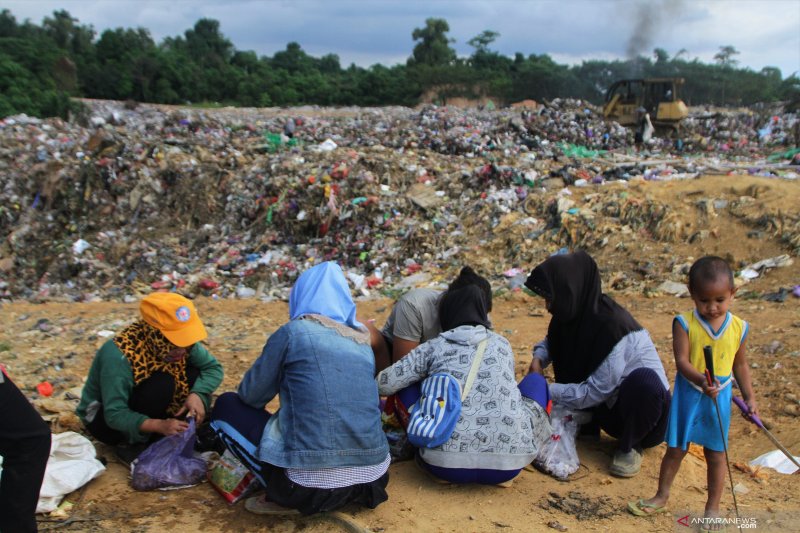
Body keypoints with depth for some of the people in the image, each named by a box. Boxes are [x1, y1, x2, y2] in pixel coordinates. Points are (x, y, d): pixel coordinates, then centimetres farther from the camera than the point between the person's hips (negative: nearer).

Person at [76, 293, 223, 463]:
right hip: (103, 419, -6)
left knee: (194, 373, -17)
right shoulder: (119, 356, -34)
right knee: (161, 384, -32)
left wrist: (197, 394, -30)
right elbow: (115, 415, -33)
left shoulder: (179, 340, -17)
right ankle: (129, 444, -13)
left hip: (143, 410, 6)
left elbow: (213, 367, -10)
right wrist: (160, 425, -46)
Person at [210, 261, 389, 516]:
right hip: (373, 479, 6)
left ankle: (283, 499, 6)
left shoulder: (293, 331, -2)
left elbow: (251, 396, 6)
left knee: (226, 406, 14)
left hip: (311, 485, -6)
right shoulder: (363, 342, 13)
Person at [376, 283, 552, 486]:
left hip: (446, 465, 0)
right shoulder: (502, 344, 14)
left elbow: (384, 384, 6)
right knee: (535, 381, 24)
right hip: (507, 465, 1)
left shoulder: (433, 347, 7)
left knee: (409, 388, 22)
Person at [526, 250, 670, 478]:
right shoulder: (574, 313, -9)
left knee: (643, 379, -38)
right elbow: (552, 340, 13)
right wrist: (539, 358, -8)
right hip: (608, 407, 7)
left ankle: (629, 447, -13)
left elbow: (596, 391, -27)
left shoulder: (611, 326, -30)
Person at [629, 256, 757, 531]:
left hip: (719, 398, 2)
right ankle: (661, 497, 31)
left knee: (716, 454, 13)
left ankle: (712, 508, 29)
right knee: (675, 449, 11)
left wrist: (749, 397, 10)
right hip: (688, 395, -1)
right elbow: (682, 361, -20)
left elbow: (740, 365, 9)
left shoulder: (738, 328, -3)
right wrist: (701, 380, -37)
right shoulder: (684, 323, -13)